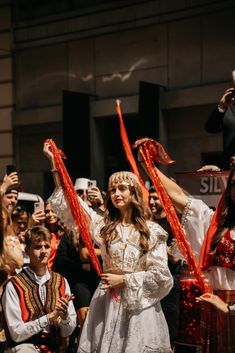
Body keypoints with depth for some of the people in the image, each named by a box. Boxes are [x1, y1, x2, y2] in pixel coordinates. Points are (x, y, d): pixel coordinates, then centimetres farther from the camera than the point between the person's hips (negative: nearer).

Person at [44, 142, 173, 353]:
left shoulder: (152, 231, -2)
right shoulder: (103, 225, 5)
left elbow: (160, 275, -5)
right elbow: (70, 200, 5)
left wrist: (124, 279, -9)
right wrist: (55, 162, 2)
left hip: (139, 305, -2)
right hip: (108, 302, 2)